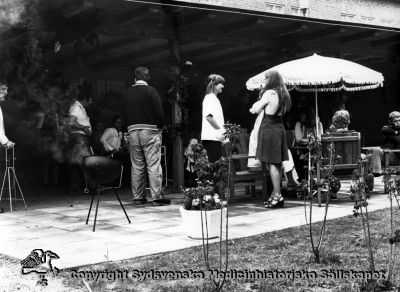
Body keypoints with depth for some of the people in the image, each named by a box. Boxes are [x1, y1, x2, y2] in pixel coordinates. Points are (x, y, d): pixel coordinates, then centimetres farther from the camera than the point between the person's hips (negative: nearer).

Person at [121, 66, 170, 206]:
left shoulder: (127, 93, 9)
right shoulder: (150, 91, -5)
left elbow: (123, 114, 11)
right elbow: (158, 112, -9)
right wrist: (160, 126, 5)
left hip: (132, 131, 4)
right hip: (149, 130, -4)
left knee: (137, 166, 9)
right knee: (154, 165, -4)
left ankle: (138, 197, 11)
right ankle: (157, 197, -5)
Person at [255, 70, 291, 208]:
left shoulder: (269, 93, -11)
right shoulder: (283, 94, 10)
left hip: (268, 128, -8)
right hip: (280, 127, 8)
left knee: (272, 164, -7)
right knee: (277, 163, 10)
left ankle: (277, 196, -9)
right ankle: (275, 194, 16)